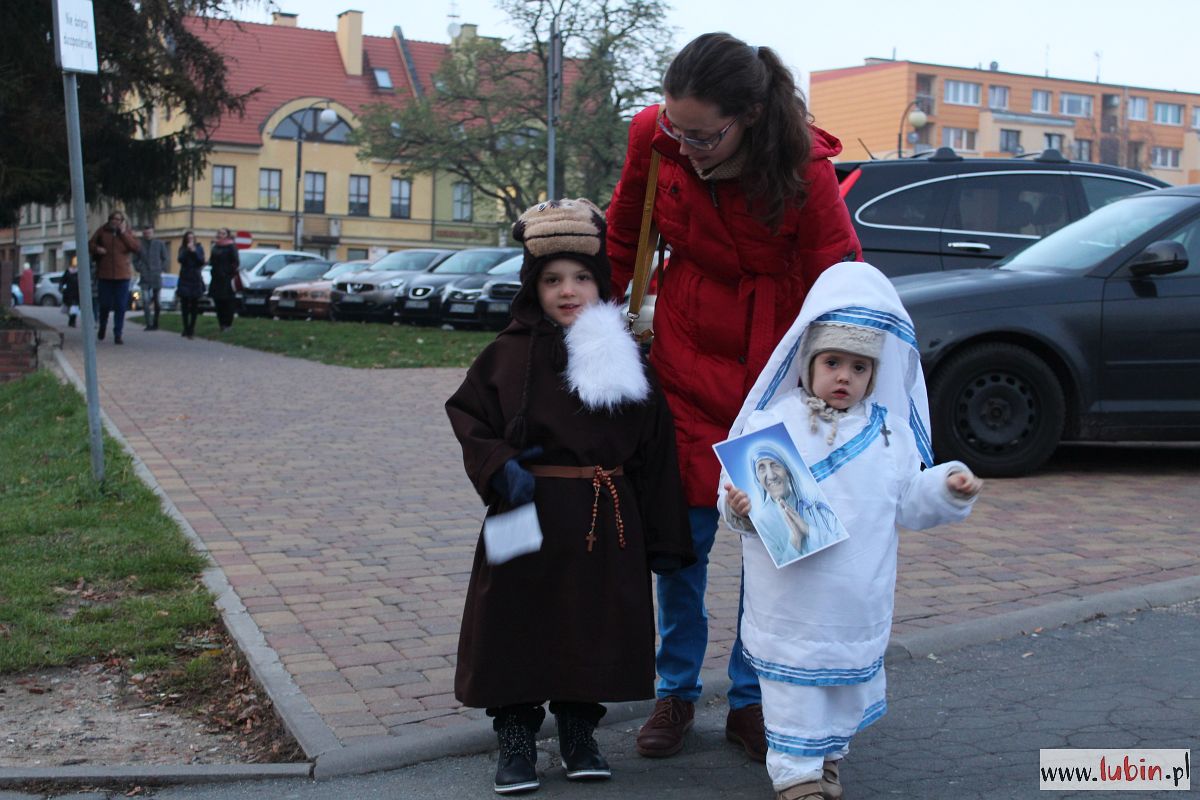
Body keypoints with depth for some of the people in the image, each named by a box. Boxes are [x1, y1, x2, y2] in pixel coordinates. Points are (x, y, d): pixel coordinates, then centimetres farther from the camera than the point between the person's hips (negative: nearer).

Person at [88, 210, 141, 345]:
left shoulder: (127, 233, 6)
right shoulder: (102, 231, 5)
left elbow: (136, 248, -8)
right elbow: (90, 244, 11)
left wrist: (123, 233, -11)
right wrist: (96, 249, -11)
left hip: (122, 276, 0)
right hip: (104, 275, 0)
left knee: (120, 307, -2)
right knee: (105, 305, 5)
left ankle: (118, 335, 4)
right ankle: (102, 327, 33)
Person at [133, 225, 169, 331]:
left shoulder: (160, 244, 5)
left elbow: (164, 259, 12)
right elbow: (135, 260, 11)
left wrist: (161, 270, 3)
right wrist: (139, 270, 0)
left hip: (157, 277, 1)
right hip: (145, 278, -1)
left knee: (157, 301, 7)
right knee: (146, 301, -10)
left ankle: (155, 323, 19)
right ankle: (149, 324, -9)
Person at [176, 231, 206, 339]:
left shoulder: (199, 248, 4)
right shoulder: (183, 249, 5)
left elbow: (202, 261, -6)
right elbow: (180, 259, -10)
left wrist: (194, 251, -16)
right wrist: (187, 250, -19)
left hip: (196, 279, 0)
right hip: (184, 279, 0)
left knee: (194, 305, -2)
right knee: (184, 304, -2)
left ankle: (191, 327, 4)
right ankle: (186, 328, 5)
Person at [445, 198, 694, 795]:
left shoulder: (626, 359, 2)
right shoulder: (510, 354, -1)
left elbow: (655, 449, 3)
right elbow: (468, 419, 4)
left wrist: (664, 539, 0)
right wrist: (498, 468, -16)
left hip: (605, 521, 1)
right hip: (528, 511, -1)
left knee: (593, 629, 9)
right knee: (519, 627, 4)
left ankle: (579, 733, 29)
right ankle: (515, 739, 21)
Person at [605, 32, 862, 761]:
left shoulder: (804, 169, -20)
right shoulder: (654, 136, -13)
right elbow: (624, 236, 6)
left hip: (777, 366, -1)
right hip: (687, 356, 2)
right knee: (683, 534, 5)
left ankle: (751, 701, 22)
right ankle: (677, 692, 24)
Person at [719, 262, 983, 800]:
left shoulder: (890, 432, 4)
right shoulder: (772, 423, -6)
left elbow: (907, 504, 9)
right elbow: (739, 492, -6)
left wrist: (949, 489, -6)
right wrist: (740, 509, -27)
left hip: (859, 599, 4)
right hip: (790, 599, -4)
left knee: (853, 675, 16)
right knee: (794, 683, 3)